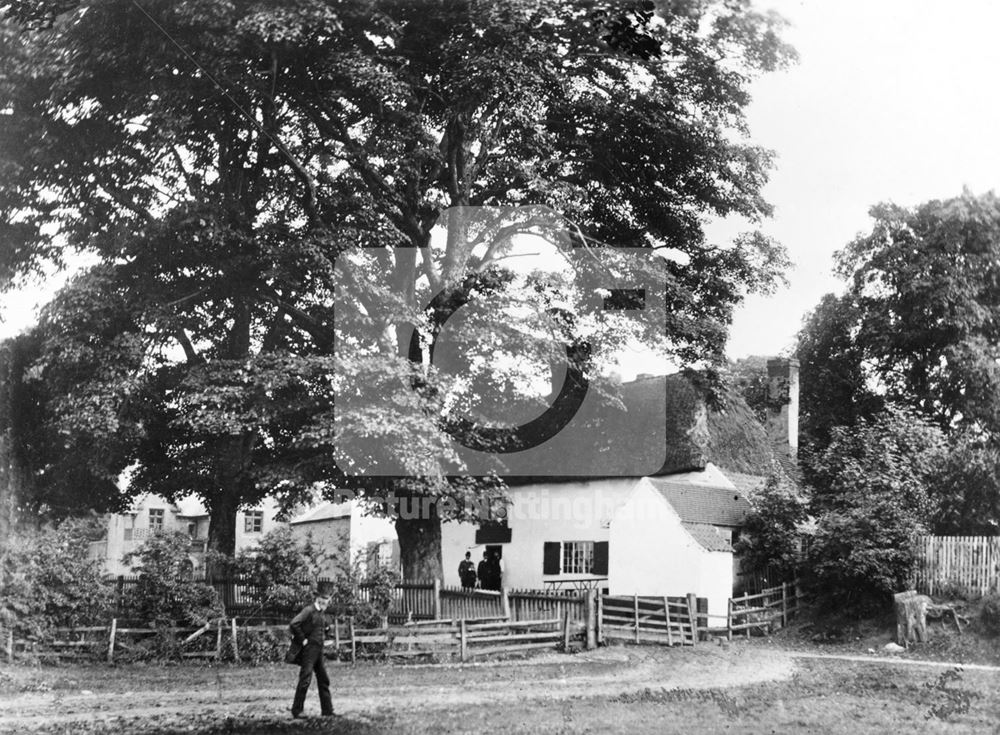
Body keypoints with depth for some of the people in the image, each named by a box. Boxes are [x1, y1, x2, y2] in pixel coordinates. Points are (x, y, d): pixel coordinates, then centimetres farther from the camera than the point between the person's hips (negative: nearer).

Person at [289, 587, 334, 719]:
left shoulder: (322, 614, 13)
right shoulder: (309, 610, -13)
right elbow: (293, 624, -25)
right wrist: (302, 640, -19)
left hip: (319, 651, 9)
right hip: (309, 649, -9)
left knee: (324, 680, 10)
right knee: (305, 679, -8)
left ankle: (327, 710, 16)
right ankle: (296, 710, -1)